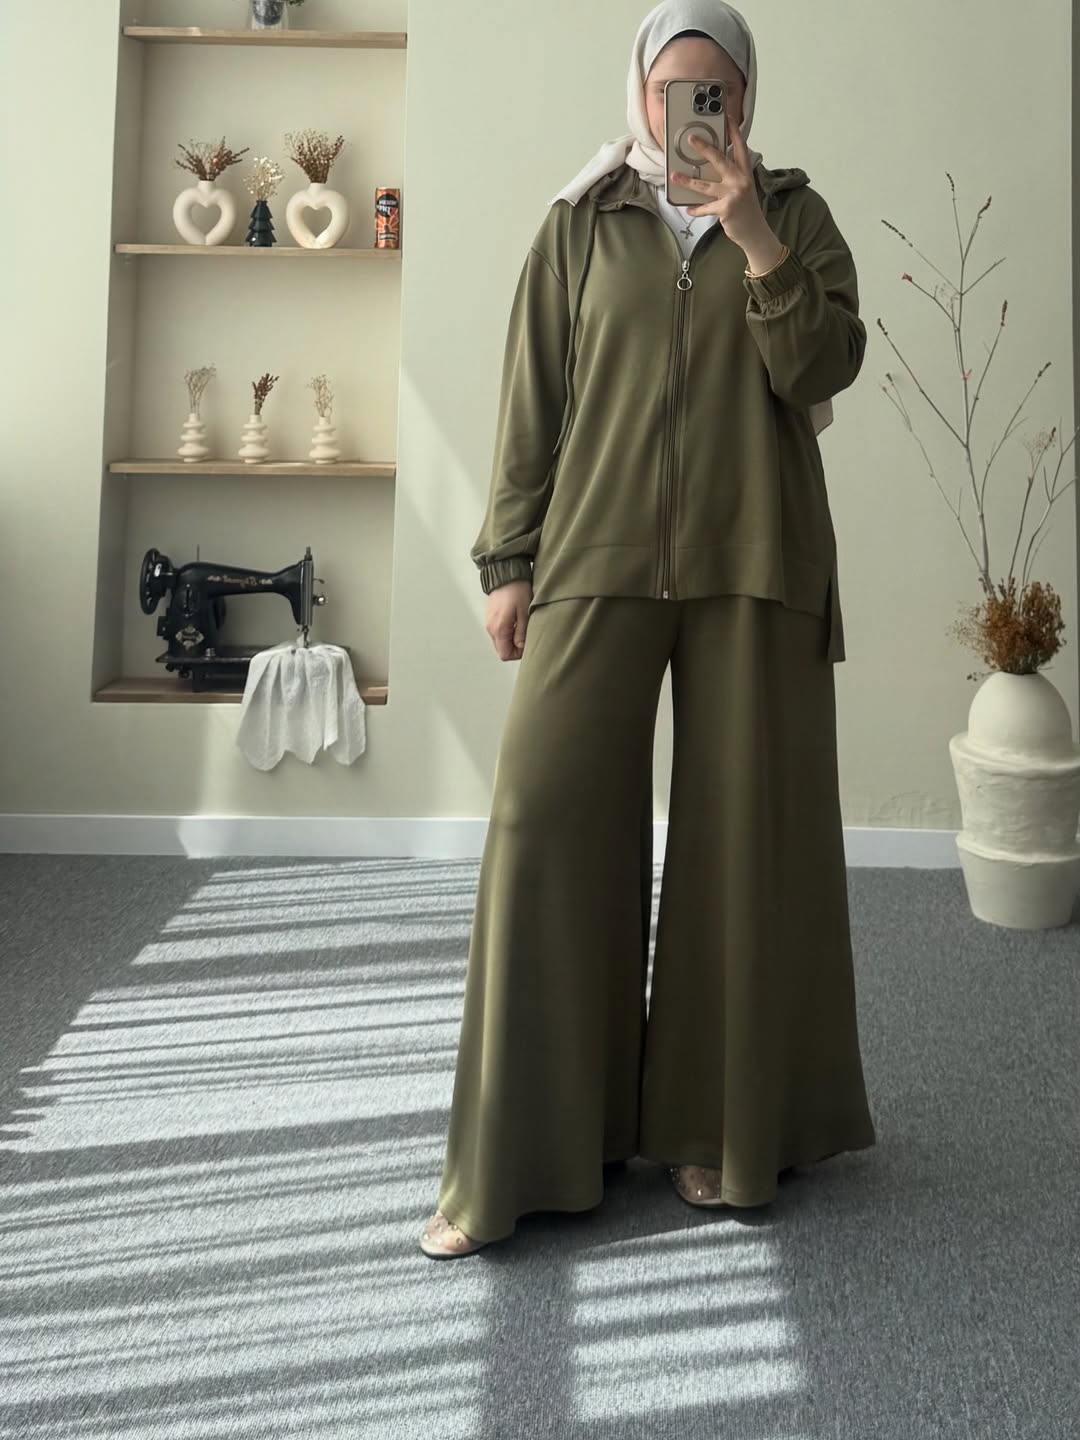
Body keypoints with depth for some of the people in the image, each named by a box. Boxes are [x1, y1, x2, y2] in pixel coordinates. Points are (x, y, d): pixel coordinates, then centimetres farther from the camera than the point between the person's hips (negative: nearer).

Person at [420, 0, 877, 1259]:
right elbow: (533, 397, 7)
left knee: (740, 831, 2)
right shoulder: (581, 223, 11)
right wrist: (509, 559, 2)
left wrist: (755, 240, -11)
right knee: (549, 820, -9)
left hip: (752, 562, 1)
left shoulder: (793, 213, 11)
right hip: (600, 556, 0)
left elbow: (822, 369, -1)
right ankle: (522, 1148, 0)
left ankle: (720, 1125, 16)